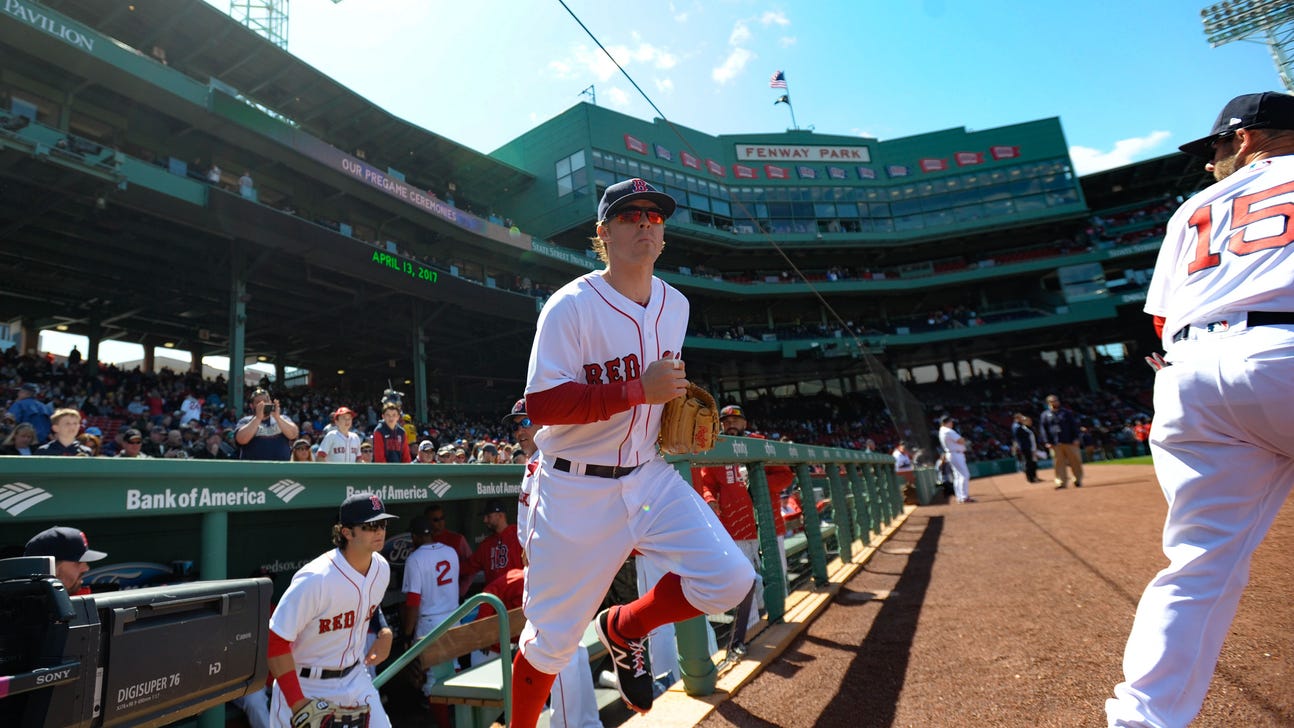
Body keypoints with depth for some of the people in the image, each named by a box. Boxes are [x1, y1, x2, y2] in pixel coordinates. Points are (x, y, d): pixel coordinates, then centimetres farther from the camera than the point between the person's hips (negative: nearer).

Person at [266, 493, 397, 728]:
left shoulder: (381, 568, -6)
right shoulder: (316, 578, -27)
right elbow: (274, 640, -23)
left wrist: (385, 632, -4)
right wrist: (297, 702, -23)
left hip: (355, 678, 6)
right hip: (305, 686, -6)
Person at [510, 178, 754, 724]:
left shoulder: (675, 305, 7)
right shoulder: (571, 305, -13)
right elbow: (541, 404, -21)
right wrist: (640, 389, -27)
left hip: (650, 476, 5)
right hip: (577, 490, -5)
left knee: (730, 579, -9)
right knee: (553, 637, 6)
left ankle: (624, 628, 20)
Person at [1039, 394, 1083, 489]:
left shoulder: (1067, 412, 9)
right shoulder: (1045, 415, 9)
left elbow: (1074, 425, 6)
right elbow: (1044, 429, 6)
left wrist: (1075, 438, -4)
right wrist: (1047, 442, -3)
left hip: (1069, 442, 0)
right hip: (1055, 444, 0)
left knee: (1075, 461, 2)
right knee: (1059, 463, -1)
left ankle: (1078, 480, 16)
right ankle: (1062, 482, 4)